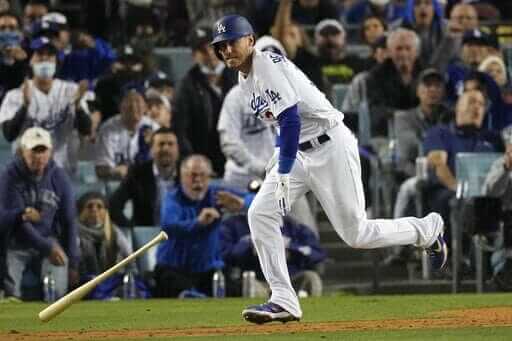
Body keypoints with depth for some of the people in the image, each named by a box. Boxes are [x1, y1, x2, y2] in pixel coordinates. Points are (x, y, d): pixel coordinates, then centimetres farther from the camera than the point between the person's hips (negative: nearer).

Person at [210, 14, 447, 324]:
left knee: (357, 235, -4)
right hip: (300, 152, 9)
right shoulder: (246, 78, 10)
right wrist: (279, 162, 15)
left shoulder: (269, 66, -19)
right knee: (260, 215, -9)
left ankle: (429, 230, 22)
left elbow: (291, 119, -27)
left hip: (331, 147, -9)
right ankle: (284, 301, -10)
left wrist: (283, 175, -27)